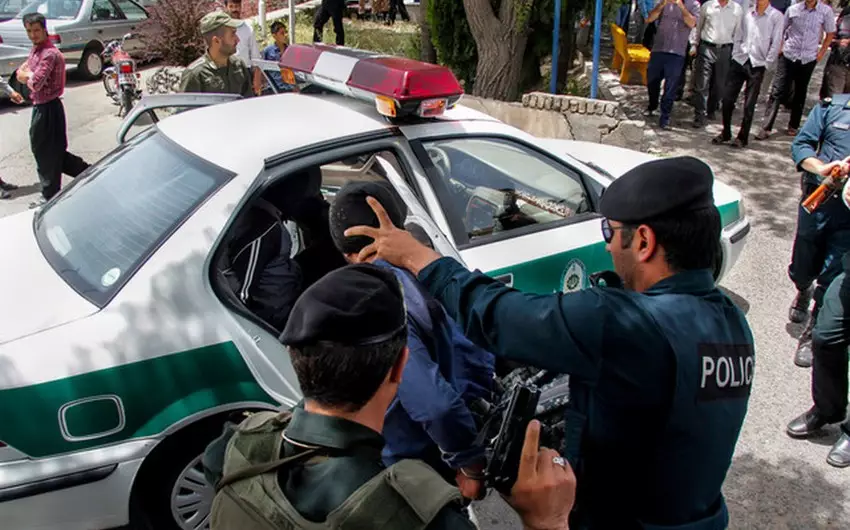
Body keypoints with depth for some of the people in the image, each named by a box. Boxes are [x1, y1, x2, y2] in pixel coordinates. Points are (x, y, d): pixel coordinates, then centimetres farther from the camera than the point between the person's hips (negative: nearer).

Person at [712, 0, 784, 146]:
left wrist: (766, 64, -6)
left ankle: (742, 137, 11)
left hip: (757, 65, -3)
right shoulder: (748, 14, 9)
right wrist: (735, 55, 5)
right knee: (727, 99, 2)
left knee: (749, 105, -1)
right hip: (739, 61, 3)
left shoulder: (776, 16, -2)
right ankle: (725, 133, 18)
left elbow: (776, 43, -3)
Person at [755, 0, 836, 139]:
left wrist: (821, 53, 3)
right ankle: (766, 128, -6)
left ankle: (793, 126, 22)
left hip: (808, 59, 1)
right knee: (777, 92, -5)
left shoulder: (826, 11, -3)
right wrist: (780, 48, 1)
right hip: (788, 56, 0)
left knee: (800, 94, 11)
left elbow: (830, 34, 7)